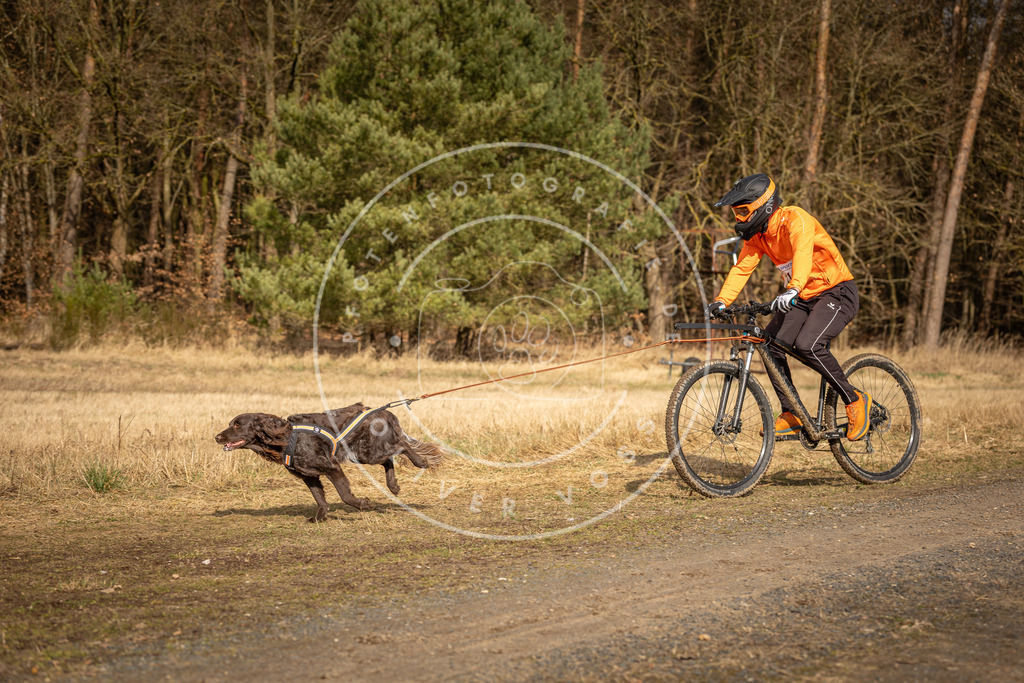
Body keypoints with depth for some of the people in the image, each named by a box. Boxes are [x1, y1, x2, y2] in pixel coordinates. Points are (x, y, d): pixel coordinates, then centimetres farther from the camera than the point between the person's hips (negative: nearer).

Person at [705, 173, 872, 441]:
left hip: (835, 293, -8)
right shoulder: (757, 234, 2)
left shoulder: (795, 220, -23)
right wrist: (721, 301, -18)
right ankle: (791, 416, -1)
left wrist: (793, 289, -58)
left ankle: (855, 400, -10)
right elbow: (742, 267, -2)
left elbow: (803, 253, -41)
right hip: (802, 299, 8)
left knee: (807, 345, -29)